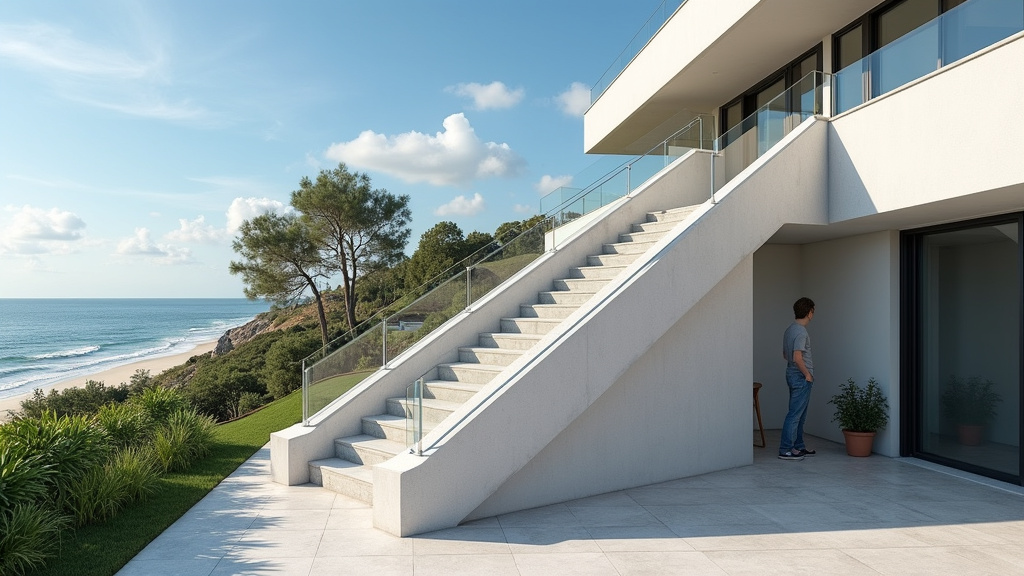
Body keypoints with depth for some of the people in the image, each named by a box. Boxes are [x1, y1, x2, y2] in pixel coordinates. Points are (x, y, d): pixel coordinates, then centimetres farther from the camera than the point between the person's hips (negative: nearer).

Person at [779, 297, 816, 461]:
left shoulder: (790, 329, 11)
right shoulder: (801, 332, -19)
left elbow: (785, 354, 19)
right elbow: (797, 358, -26)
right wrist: (808, 374, -14)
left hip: (792, 374, 10)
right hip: (801, 377, -10)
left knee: (800, 414, 16)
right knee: (795, 415, -6)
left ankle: (798, 447, 23)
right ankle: (785, 450, -3)